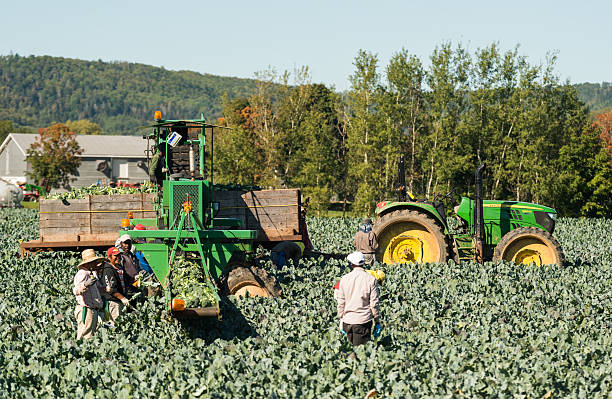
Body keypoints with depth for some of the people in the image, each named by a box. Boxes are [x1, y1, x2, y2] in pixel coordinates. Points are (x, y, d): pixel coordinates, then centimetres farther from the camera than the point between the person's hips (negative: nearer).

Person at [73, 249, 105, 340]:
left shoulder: (91, 273, 18)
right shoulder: (82, 274, -13)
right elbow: (76, 290, -29)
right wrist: (85, 285, -43)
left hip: (93, 311, 10)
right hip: (86, 310, -10)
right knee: (85, 337, -11)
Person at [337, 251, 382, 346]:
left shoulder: (344, 279, -1)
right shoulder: (370, 279, -6)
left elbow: (341, 302, 3)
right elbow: (374, 303, -5)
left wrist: (341, 320, 14)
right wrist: (377, 322, 3)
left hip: (347, 320, 2)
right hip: (364, 320, -2)